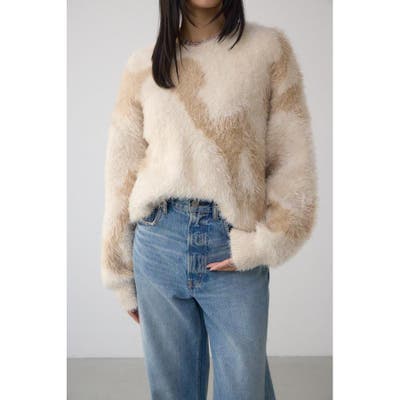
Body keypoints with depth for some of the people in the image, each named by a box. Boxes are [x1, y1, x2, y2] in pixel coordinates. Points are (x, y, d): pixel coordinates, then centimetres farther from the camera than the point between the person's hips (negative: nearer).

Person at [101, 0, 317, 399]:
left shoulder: (269, 48, 2)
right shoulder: (143, 65, 7)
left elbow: (294, 162, -1)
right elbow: (121, 173, 7)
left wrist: (260, 245, -13)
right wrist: (121, 275, 8)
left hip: (234, 248, -1)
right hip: (159, 241, 2)